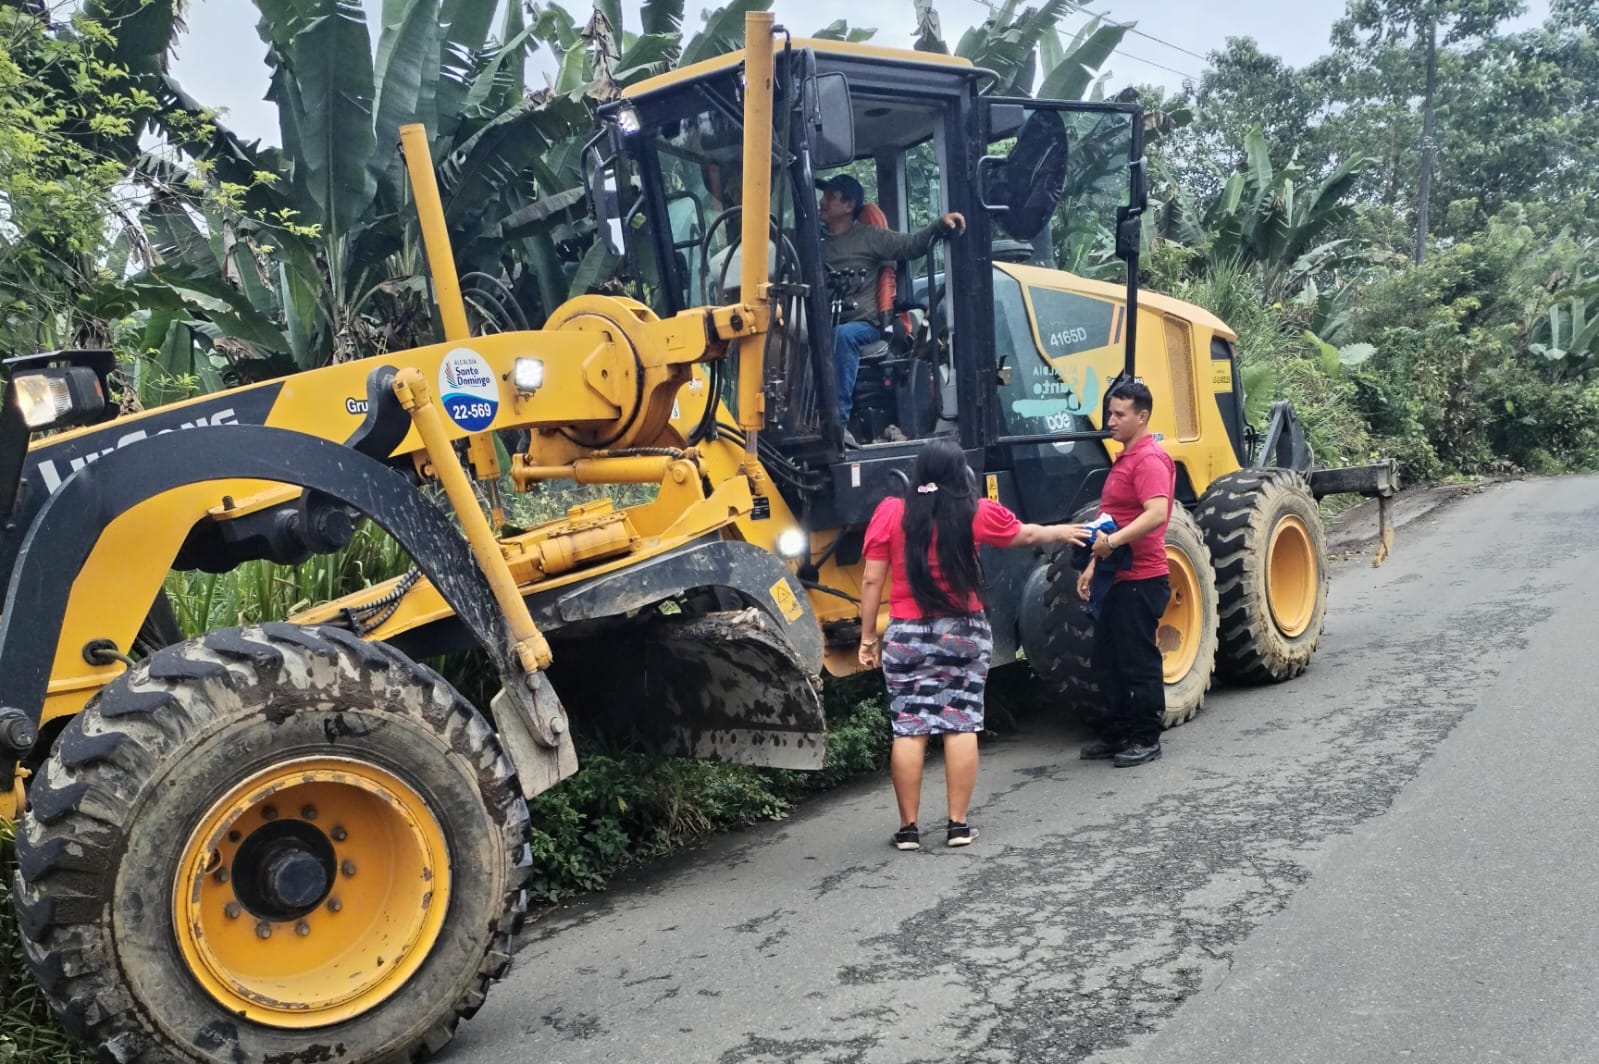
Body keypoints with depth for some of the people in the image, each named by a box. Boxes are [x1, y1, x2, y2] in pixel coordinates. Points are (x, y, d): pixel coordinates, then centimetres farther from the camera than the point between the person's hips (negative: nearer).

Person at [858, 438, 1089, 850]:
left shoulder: (890, 513, -3)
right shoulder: (977, 513, 0)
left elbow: (872, 580, -4)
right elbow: (1025, 535, 18)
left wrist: (868, 637, 3)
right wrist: (1060, 532, 38)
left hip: (906, 635, 0)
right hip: (963, 632, 1)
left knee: (909, 728, 3)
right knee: (961, 725, 7)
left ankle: (908, 828, 8)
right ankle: (958, 825, 11)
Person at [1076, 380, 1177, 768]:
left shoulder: (1149, 459, -14)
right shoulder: (1125, 459, 18)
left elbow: (1156, 513, -30)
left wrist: (1113, 541, -35)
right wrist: (1094, 565, 19)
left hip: (1140, 579, -10)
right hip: (1118, 578, 10)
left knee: (1139, 662, 0)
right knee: (1107, 659, 15)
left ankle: (1146, 739, 11)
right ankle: (1115, 734, 25)